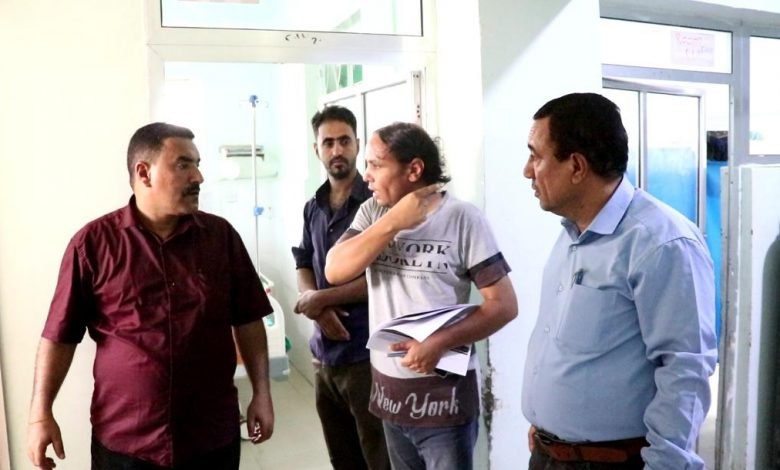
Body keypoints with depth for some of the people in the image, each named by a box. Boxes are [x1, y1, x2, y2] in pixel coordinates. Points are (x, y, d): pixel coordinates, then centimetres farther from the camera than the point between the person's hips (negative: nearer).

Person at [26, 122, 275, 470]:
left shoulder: (221, 236, -1)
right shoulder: (93, 242, -6)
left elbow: (247, 321, 3)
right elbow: (60, 335, -2)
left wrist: (261, 393, 2)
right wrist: (41, 414, -4)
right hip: (123, 440, -1)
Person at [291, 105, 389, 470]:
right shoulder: (313, 208, 10)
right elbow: (303, 266, 13)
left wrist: (323, 298, -10)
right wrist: (317, 307, -7)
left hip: (367, 354, -6)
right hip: (324, 353, 6)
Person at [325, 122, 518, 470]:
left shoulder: (462, 218, -12)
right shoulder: (372, 212, 2)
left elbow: (503, 304, -11)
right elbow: (335, 272, -10)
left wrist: (439, 342, -22)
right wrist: (393, 223, -17)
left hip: (445, 396, -5)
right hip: (388, 391, 5)